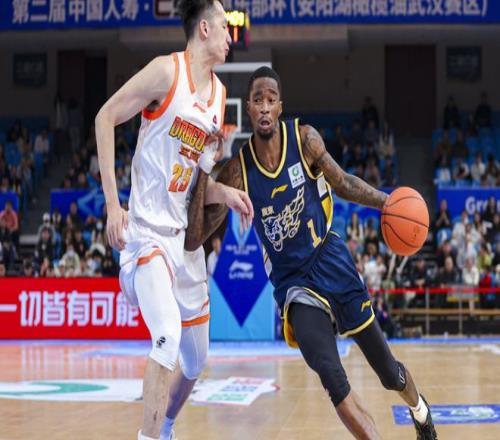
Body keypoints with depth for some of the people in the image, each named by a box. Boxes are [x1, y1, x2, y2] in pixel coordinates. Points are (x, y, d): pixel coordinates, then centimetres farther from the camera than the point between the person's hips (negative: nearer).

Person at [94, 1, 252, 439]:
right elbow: (106, 117, -12)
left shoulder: (219, 93, 11)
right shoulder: (168, 70, -11)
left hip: (185, 234, 8)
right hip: (147, 232, -8)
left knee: (196, 360, 15)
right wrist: (112, 203, -17)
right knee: (169, 336, -28)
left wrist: (224, 192, -4)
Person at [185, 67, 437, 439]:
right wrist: (203, 171, -24)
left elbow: (342, 183, 7)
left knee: (389, 372, 13)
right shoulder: (238, 171, -14)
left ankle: (420, 410, 46)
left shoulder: (305, 140, -11)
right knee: (333, 379, -25)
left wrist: (386, 202, -7)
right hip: (293, 282, -1)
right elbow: (194, 239, -15)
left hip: (332, 262, 1)